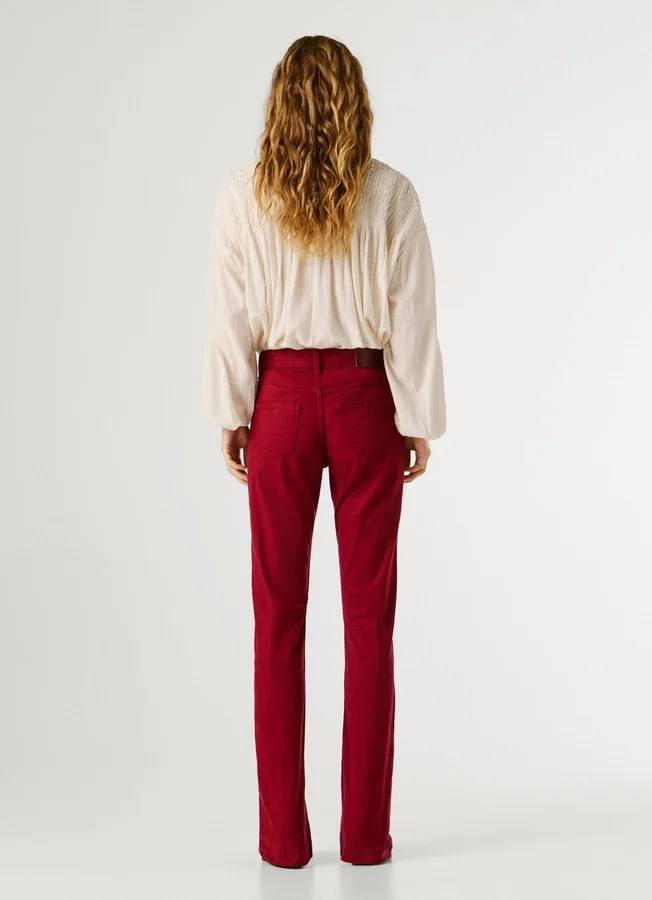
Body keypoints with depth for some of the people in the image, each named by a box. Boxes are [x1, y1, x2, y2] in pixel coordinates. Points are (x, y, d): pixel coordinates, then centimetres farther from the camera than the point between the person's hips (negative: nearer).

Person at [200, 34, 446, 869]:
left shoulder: (243, 192, -2)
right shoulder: (391, 193, -3)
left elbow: (232, 315, -2)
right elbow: (413, 316, -4)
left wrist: (231, 415, 4)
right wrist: (420, 420, 2)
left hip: (281, 397, 0)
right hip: (365, 398, 0)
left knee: (279, 613, 7)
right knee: (369, 615, 6)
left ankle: (284, 832, 12)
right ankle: (365, 831, 13)